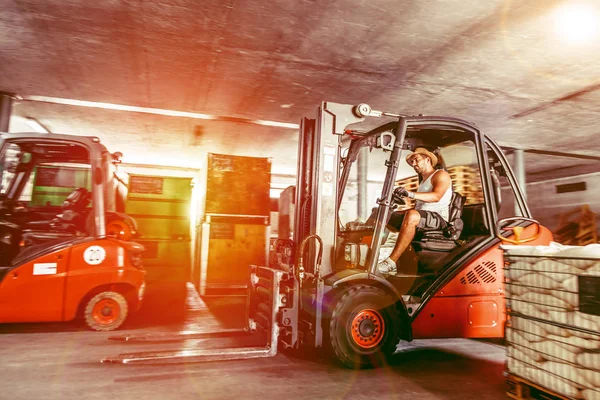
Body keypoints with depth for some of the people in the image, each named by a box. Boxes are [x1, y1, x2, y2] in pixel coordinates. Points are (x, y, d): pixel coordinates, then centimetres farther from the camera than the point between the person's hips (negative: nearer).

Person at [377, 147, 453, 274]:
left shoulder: (441, 175, 3)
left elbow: (436, 196, -19)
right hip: (422, 218, 8)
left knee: (412, 216, -39)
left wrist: (411, 194, -33)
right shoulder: (423, 182, 29)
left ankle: (391, 263, -40)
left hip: (438, 218, -8)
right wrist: (401, 201, 1)